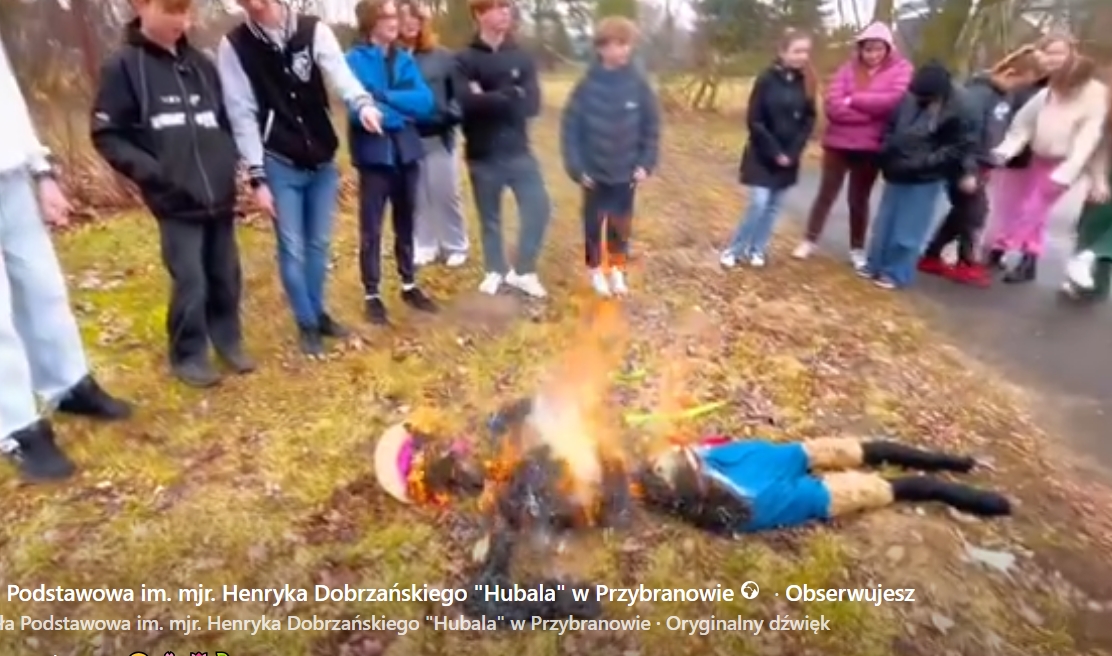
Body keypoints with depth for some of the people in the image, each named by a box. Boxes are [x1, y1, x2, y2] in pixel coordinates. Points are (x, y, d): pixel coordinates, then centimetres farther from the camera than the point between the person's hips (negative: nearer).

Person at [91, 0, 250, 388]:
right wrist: (152, 172, -14)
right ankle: (188, 356, 17)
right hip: (176, 201, -4)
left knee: (226, 276, 10)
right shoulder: (123, 67, -3)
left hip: (220, 196, 4)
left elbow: (225, 120, 20)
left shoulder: (200, 64, 10)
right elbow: (107, 136, -3)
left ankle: (228, 340, 28)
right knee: (191, 282, -2)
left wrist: (229, 160, 6)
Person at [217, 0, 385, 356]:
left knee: (319, 244, 12)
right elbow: (242, 115, -5)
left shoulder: (314, 30, -2)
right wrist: (257, 176, -10)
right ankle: (306, 323, 19)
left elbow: (340, 74, -18)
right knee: (293, 249, 2)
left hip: (322, 161, 2)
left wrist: (363, 103, -41)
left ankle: (319, 313, 30)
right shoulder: (234, 46, -4)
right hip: (280, 166, -2)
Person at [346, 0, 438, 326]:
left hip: (406, 152, 5)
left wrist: (385, 96, -15)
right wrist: (402, 110, -11)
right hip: (374, 154, -5)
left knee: (405, 223, 15)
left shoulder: (405, 60, 9)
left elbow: (425, 102, -4)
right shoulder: (354, 61, -6)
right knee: (371, 229, 2)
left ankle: (409, 285, 28)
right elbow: (358, 109, -18)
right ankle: (371, 294, 14)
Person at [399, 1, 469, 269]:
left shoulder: (442, 56, 2)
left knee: (446, 194, 6)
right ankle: (423, 247, 22)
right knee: (418, 197, 8)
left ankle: (456, 246, 19)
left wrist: (451, 115, -14)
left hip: (440, 136, 0)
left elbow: (458, 92, 2)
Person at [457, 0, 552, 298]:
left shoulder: (521, 57, 7)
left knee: (539, 207, -5)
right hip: (483, 155, -2)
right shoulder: (465, 59, -2)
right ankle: (495, 271, 29)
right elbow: (466, 103, -20)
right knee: (490, 217, 8)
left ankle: (523, 271, 13)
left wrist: (488, 99, -13)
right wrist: (510, 97, -15)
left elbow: (532, 103, -7)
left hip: (518, 150, 2)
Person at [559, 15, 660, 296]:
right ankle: (596, 270, 31)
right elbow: (570, 128, -9)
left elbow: (652, 127, 1)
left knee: (621, 225, 13)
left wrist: (646, 163, -5)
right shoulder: (587, 86, -12)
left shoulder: (638, 84, -6)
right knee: (594, 224, 12)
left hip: (626, 173, 1)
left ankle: (617, 270, 32)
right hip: (594, 173, -1)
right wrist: (576, 167, -12)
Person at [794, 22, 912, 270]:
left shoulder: (900, 69, -2)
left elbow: (892, 100, -19)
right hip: (838, 143, 1)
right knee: (826, 194, 9)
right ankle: (810, 240, 21)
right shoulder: (848, 69, 1)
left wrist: (852, 101, -14)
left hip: (870, 147, 0)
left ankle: (857, 249, 23)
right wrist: (872, 110, -17)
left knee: (859, 199, 10)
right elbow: (832, 105, -12)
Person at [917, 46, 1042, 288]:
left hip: (980, 165, 9)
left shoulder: (1004, 97, 8)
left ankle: (931, 256, 23)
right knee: (975, 210, 1)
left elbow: (999, 132, 15)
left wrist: (988, 166, 9)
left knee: (963, 211, 13)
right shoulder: (977, 94, -19)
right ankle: (967, 264, 16)